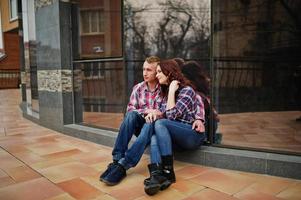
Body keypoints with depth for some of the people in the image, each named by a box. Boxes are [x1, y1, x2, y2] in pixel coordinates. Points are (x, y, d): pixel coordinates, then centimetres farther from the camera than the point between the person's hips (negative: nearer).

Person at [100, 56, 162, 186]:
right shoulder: (138, 88, 3)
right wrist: (147, 111, -20)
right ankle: (117, 160, -33)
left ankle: (122, 166, -41)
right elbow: (130, 110, -4)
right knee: (131, 115, -29)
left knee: (149, 125, -37)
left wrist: (157, 114, -24)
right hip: (139, 125, 3)